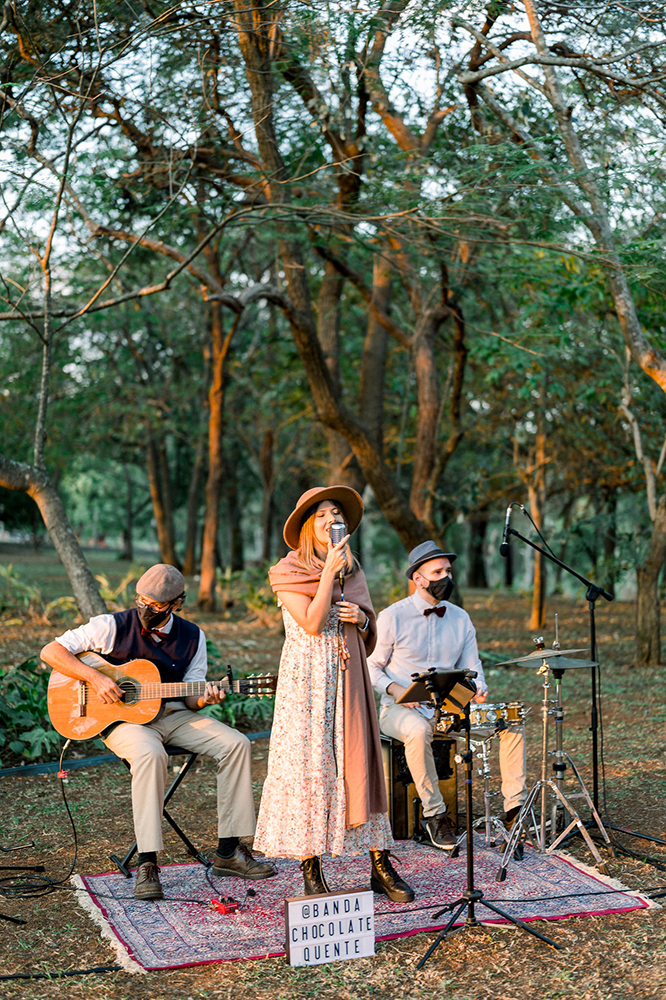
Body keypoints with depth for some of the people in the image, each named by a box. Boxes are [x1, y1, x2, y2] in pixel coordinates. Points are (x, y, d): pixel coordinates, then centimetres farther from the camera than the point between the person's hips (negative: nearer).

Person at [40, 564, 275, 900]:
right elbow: (51, 651, -10)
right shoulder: (112, 626, -8)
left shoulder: (192, 637, 3)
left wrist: (201, 700, -19)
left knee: (235, 744, -16)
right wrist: (95, 677, -22)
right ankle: (146, 863, -31)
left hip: (171, 714, 4)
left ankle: (228, 852, -8)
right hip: (123, 717, -4)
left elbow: (189, 696, 6)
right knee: (150, 754, -38)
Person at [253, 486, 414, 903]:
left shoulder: (353, 571, 11)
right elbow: (312, 624, -16)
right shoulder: (288, 573, -4)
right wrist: (329, 572, -18)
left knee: (359, 763, 5)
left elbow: (369, 635, 17)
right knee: (308, 768, -3)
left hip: (349, 678, 5)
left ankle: (380, 866, 11)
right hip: (307, 679, -4)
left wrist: (361, 618, -5)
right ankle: (311, 870, 8)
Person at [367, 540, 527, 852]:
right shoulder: (393, 617, -5)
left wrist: (478, 688, -11)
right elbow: (371, 666, -1)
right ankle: (434, 814, -23)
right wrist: (396, 690, -20)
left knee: (512, 723, -13)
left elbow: (470, 667, 12)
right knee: (419, 731, -39)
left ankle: (515, 808, -9)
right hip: (400, 710, -5)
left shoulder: (460, 618, 10)